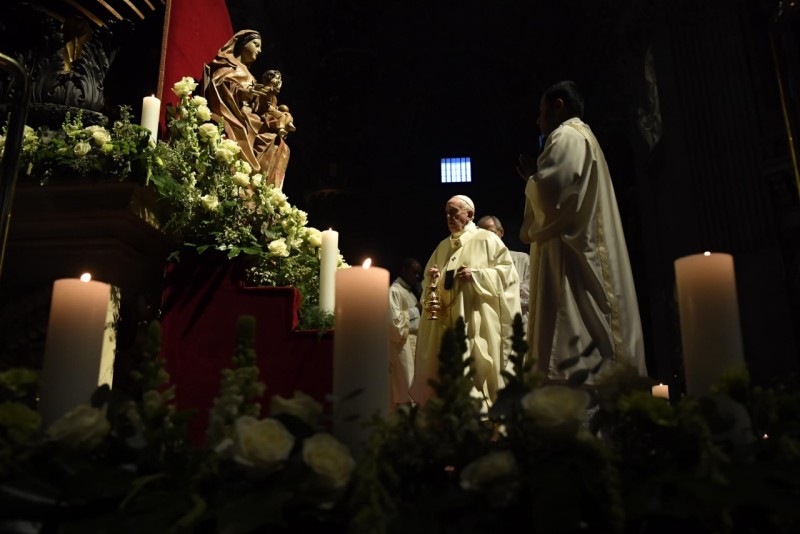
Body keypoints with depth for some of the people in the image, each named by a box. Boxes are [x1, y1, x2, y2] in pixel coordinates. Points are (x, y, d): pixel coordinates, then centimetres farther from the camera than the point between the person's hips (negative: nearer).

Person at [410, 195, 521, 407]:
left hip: (477, 321, -5)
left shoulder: (487, 239, 1)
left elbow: (508, 271, -6)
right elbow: (429, 283, 20)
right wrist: (431, 279, -3)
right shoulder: (443, 246, 18)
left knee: (478, 370, -5)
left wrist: (477, 275, -16)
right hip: (447, 321, 6)